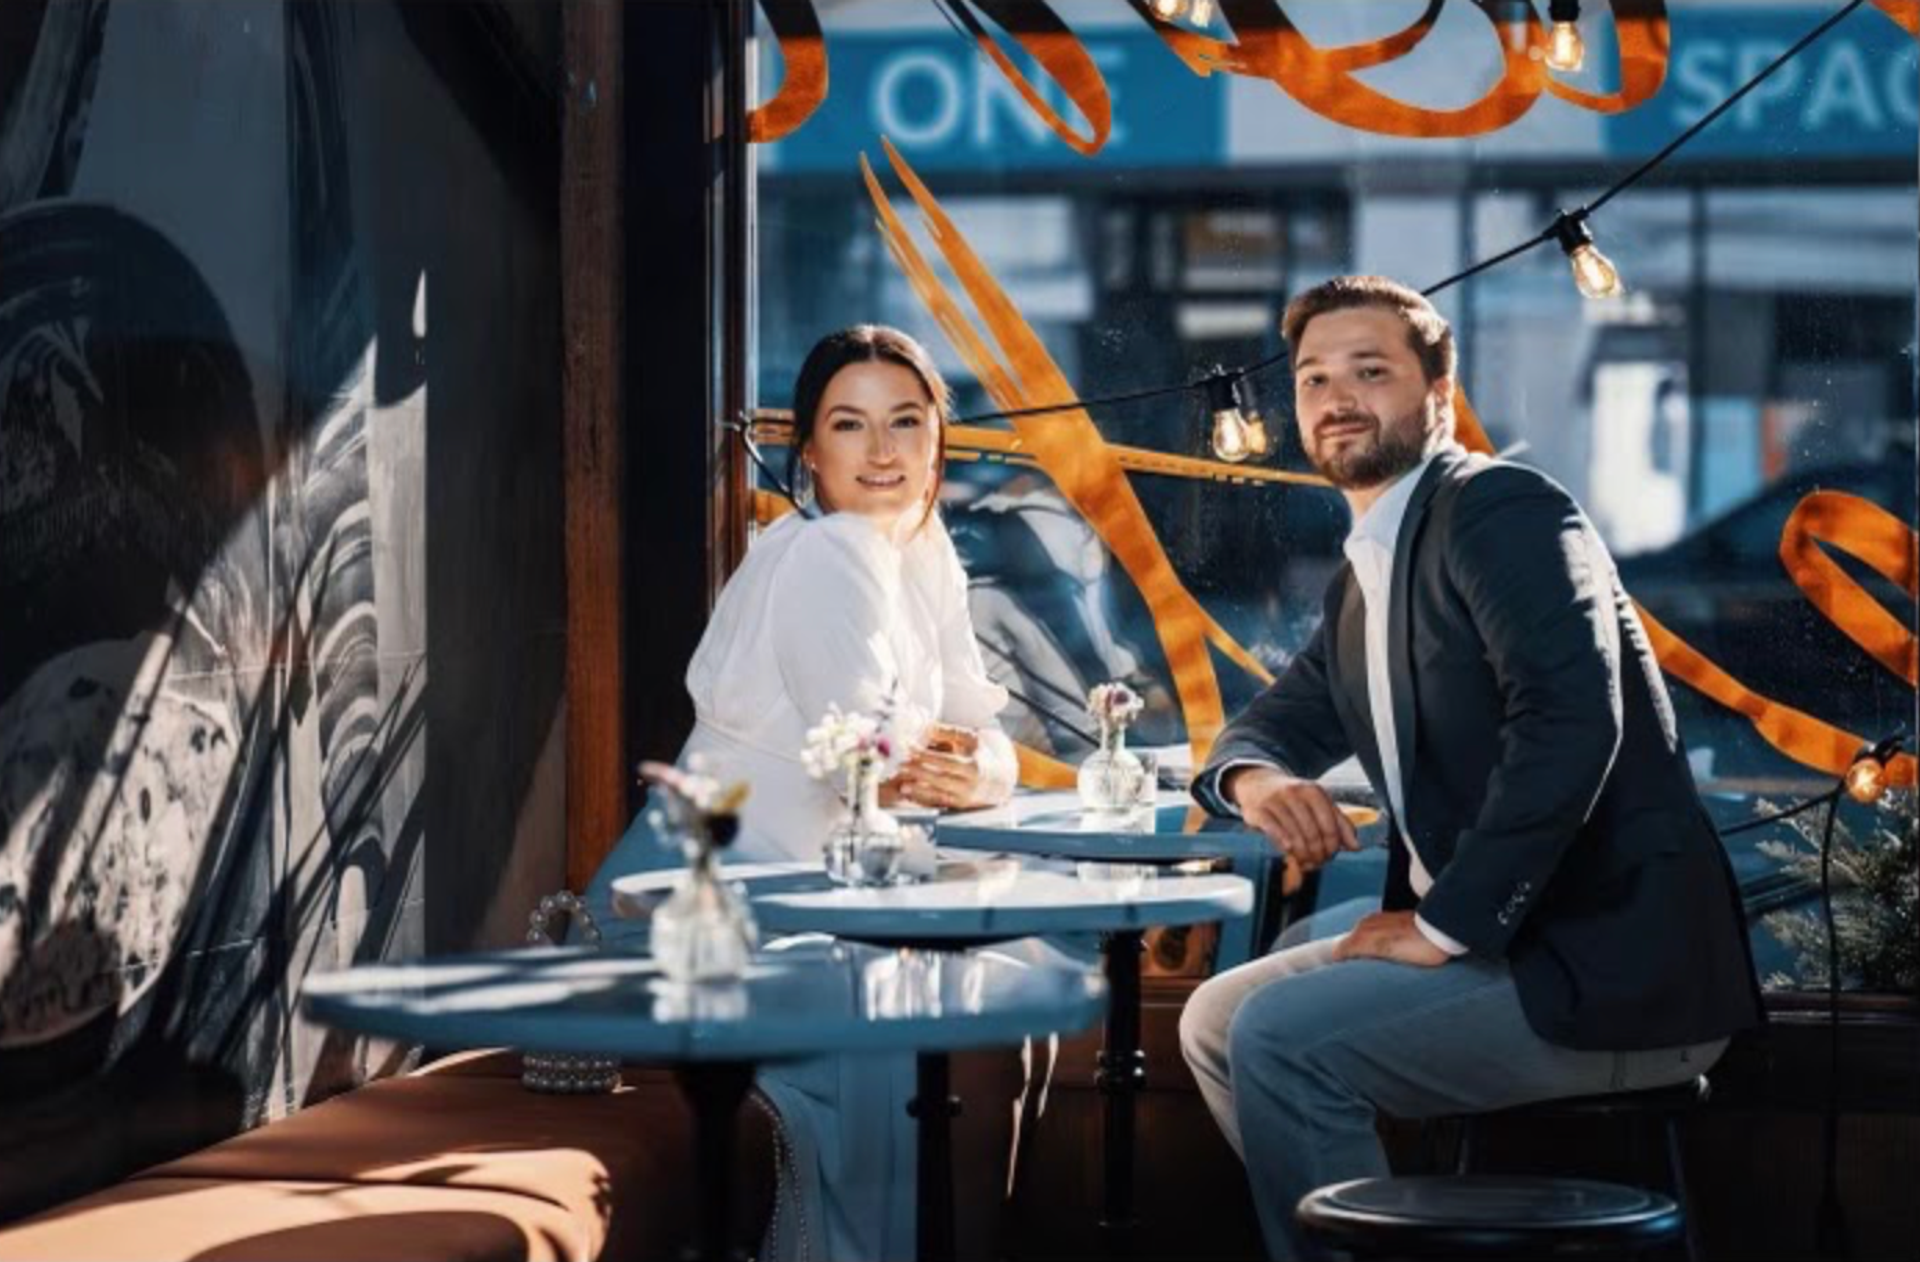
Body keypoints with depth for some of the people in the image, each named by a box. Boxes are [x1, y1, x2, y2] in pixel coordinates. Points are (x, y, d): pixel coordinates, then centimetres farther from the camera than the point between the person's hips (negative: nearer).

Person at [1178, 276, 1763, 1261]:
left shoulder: (1500, 510, -12)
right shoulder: (1364, 575, 15)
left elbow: (1570, 724, -26)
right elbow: (1276, 721, 23)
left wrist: (1447, 925, -22)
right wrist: (1254, 778, -3)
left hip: (1608, 966, -9)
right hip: (1493, 946, 9)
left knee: (1279, 1034, -20)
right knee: (1216, 1020, 11)